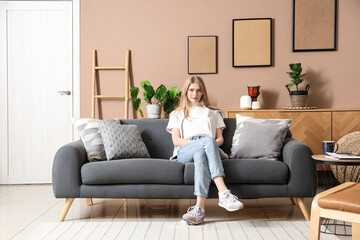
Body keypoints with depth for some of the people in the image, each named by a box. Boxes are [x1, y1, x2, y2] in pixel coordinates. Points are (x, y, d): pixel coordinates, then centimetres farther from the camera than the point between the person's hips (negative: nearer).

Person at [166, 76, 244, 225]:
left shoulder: (213, 113, 33)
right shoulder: (177, 114, 28)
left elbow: (220, 138, 21)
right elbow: (176, 140, 10)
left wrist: (211, 144, -6)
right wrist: (201, 142, -8)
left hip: (206, 149, 1)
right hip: (184, 152, -1)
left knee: (200, 154, -42)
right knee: (208, 141, -39)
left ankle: (200, 207, -55)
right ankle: (224, 193, -54)